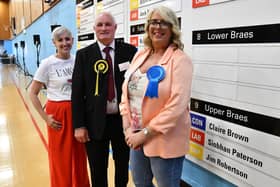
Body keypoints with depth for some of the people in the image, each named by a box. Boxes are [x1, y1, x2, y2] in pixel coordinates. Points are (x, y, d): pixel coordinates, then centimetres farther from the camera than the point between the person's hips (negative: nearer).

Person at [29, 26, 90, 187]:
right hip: (58, 114, -3)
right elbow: (33, 93, -5)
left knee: (80, 157, 15)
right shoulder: (48, 63, -9)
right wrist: (45, 117, -10)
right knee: (61, 158, 9)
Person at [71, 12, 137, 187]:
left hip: (123, 120, 1)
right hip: (95, 121, 0)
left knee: (123, 166, 21)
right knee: (97, 170, 15)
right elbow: (77, 92, -2)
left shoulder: (130, 51, -2)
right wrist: (79, 125, -6)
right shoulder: (84, 54, -1)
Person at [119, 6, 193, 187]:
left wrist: (145, 133, -17)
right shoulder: (140, 55, 5)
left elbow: (177, 105, -20)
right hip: (136, 136, 6)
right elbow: (126, 92, 6)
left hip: (165, 140, -6)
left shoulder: (180, 59, -13)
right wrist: (128, 128, -4)